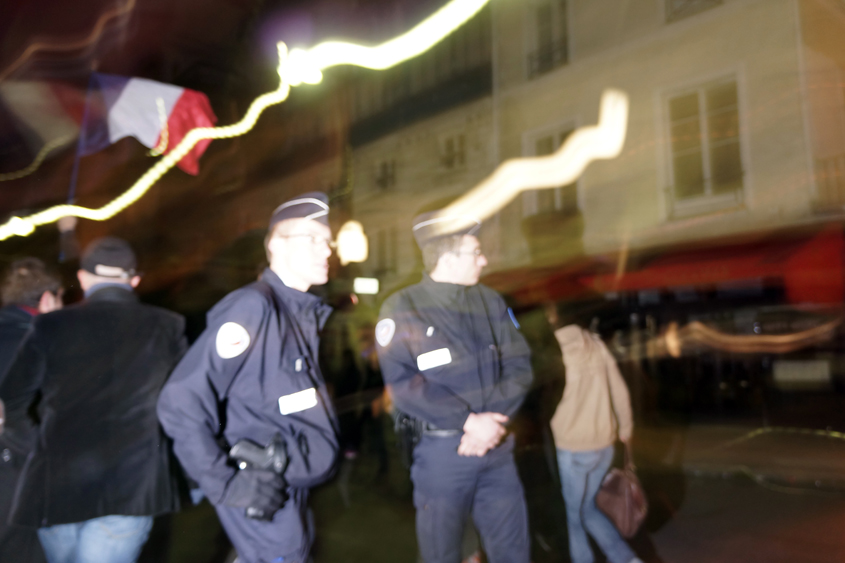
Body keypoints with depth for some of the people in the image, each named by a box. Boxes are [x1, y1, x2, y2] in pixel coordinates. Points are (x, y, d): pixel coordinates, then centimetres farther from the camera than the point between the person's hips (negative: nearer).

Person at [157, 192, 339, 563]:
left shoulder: (307, 313, 7)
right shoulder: (253, 307, -19)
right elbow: (181, 404, -23)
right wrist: (225, 484, -21)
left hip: (293, 488, 9)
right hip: (261, 496, -8)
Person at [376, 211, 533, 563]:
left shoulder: (491, 301, 5)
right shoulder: (403, 308, -9)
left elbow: (519, 365, 1)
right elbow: (403, 383, -18)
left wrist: (493, 419, -14)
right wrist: (469, 421, -21)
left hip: (496, 446, 4)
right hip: (441, 450, -4)